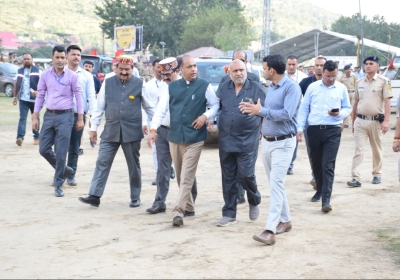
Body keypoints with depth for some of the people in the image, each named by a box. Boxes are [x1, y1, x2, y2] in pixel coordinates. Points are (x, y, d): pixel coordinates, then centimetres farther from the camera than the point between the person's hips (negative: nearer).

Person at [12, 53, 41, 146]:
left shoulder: (38, 71, -2)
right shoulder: (19, 71, 12)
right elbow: (16, 84, 17)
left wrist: (38, 91, -26)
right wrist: (15, 96, 13)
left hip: (35, 99, -2)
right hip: (23, 99, 2)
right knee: (22, 118, -9)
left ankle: (36, 137, 21)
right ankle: (20, 137, -20)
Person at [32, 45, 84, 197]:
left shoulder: (72, 76, -5)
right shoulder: (45, 75, 3)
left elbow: (78, 97, -2)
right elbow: (40, 96, 7)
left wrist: (80, 118, -4)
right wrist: (35, 117, 5)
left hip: (65, 116, -4)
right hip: (49, 115, 4)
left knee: (61, 152, -4)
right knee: (44, 149, 6)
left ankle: (58, 184, 7)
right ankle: (64, 169, 29)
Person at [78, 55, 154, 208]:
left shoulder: (139, 84, 0)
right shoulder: (108, 83, 5)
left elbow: (149, 108, 9)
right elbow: (99, 106, 8)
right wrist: (93, 127, 6)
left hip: (132, 131, -1)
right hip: (111, 131, 1)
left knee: (134, 166, 9)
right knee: (102, 163, -4)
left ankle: (135, 198, 21)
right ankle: (94, 196, -2)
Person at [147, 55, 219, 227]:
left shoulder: (204, 86, 0)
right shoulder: (171, 87, 6)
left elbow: (216, 105, 6)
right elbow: (161, 109, 3)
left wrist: (205, 116, -12)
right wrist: (153, 129, -7)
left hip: (195, 138, -4)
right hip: (174, 136, 4)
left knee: (187, 177, -10)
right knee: (180, 176, 14)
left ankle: (178, 212, -12)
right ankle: (188, 206, 29)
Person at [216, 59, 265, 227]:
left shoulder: (256, 88, -2)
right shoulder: (223, 88, 9)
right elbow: (219, 108, 15)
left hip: (247, 141, -4)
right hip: (226, 141, 4)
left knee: (245, 175, -7)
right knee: (228, 178, 7)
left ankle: (254, 202, 24)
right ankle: (229, 213, 16)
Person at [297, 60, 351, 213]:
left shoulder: (341, 88, 5)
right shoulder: (312, 87, 4)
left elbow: (348, 108, 11)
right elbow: (303, 109, 7)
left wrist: (339, 114, -12)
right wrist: (300, 128, 0)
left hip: (333, 131, -2)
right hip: (314, 130, 2)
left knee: (328, 165, -9)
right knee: (316, 163, 13)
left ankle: (326, 200, -11)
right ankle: (320, 190, 35)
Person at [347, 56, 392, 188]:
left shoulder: (383, 81, -3)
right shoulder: (359, 82, 9)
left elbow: (387, 102, -8)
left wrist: (386, 121, -16)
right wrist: (353, 121, 15)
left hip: (376, 121, -2)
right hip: (360, 121, 3)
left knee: (377, 150, 11)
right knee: (358, 150, -4)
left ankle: (377, 174, 26)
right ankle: (356, 178, -7)